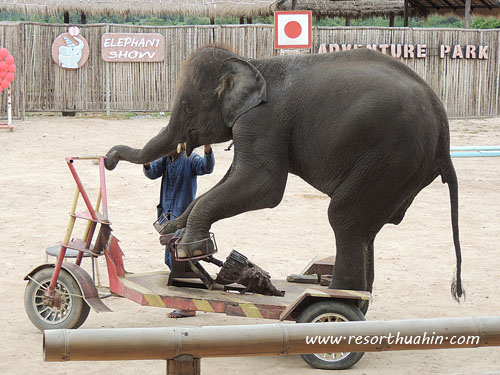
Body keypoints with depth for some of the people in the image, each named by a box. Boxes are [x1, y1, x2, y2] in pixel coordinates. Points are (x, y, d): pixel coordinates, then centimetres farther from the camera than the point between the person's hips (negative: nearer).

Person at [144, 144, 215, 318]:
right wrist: (146, 164, -26)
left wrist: (208, 150, -46)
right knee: (170, 259, 14)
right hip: (168, 216, 8)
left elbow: (206, 167, -26)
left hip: (182, 216, -8)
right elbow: (152, 173, -4)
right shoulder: (165, 159, 10)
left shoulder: (190, 159, -9)